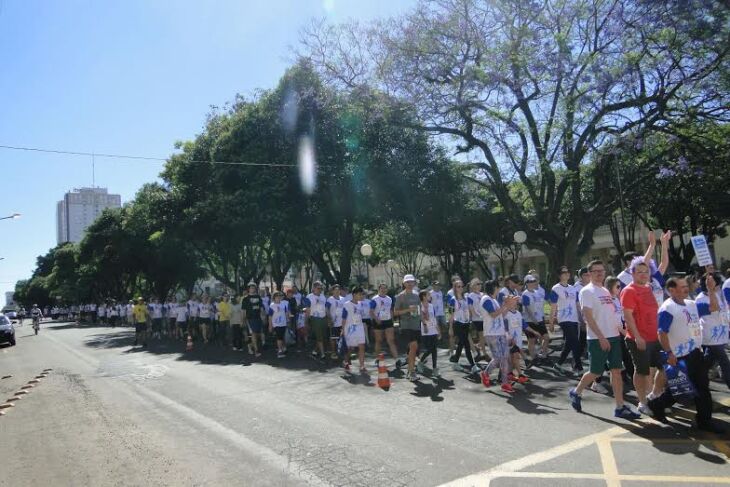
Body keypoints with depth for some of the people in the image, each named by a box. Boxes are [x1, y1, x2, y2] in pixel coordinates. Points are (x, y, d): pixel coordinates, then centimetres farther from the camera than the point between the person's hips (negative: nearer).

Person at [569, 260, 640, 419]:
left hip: (613, 336, 7)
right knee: (595, 372, 0)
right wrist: (601, 337, -21)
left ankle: (620, 407, 8)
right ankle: (576, 392, 22)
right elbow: (588, 317, -16)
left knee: (616, 371, 4)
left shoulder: (606, 291, 15)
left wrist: (621, 329, 14)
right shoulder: (587, 291, -10)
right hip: (598, 339, -7)